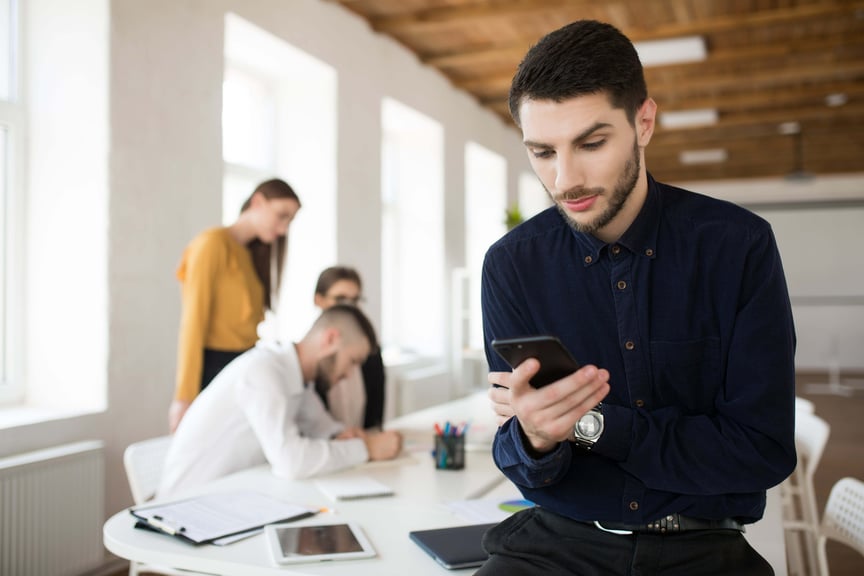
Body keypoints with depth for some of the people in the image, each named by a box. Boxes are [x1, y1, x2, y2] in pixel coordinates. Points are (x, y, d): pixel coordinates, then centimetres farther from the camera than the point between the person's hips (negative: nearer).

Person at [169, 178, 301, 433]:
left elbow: (249, 323, 10)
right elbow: (193, 322, -13)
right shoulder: (212, 244, -6)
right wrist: (184, 397, -17)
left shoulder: (251, 255, 19)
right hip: (212, 372, -7)